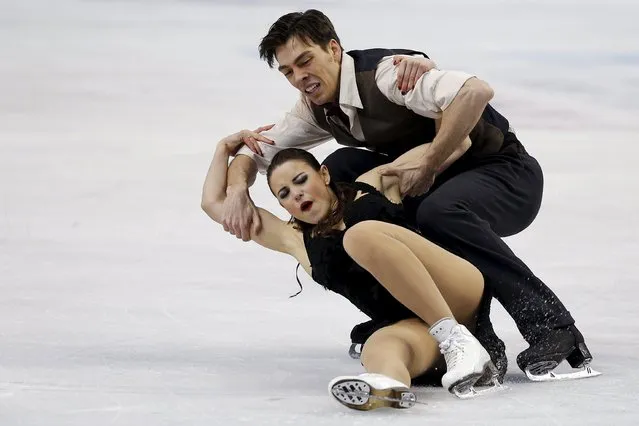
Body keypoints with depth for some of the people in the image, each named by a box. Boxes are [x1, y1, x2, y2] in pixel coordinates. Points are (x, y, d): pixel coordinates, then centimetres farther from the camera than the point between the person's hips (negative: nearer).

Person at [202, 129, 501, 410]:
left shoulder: (374, 185, 19)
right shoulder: (296, 240, 25)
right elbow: (213, 204, 31)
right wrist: (226, 148, 34)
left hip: (464, 293, -2)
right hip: (416, 325, 2)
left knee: (363, 234, -25)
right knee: (378, 347, -33)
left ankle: (460, 343, -36)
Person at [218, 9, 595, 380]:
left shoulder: (385, 74, -25)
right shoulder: (317, 109, 1)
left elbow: (477, 91, -39)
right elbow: (253, 153, 7)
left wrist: (428, 166, -34)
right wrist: (238, 190, -16)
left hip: (507, 174, -9)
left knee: (437, 213, -38)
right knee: (341, 169, -7)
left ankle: (552, 327, -24)